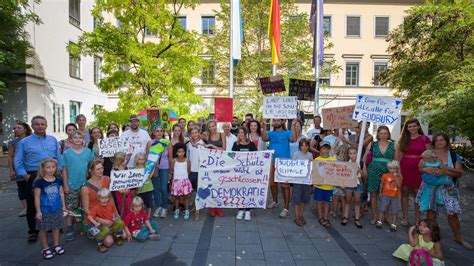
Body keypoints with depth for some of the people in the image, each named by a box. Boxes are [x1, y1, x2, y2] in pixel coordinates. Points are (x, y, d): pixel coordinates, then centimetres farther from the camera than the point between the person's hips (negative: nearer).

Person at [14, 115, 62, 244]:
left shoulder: (53, 140, 6)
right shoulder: (24, 142, -2)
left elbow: (58, 158, 9)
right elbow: (17, 162, -3)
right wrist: (26, 177, -10)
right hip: (33, 177, -2)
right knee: (32, 205, 7)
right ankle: (33, 231, 21)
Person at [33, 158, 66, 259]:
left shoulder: (58, 180, 0)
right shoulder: (39, 182, -13)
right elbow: (37, 197, -9)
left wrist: (63, 206, 9)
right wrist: (38, 211, -10)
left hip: (57, 209, 3)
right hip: (44, 210, -3)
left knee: (56, 227, 14)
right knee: (43, 229, 9)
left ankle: (56, 245, 30)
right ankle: (45, 248, 25)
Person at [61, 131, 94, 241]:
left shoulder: (88, 151, 0)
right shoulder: (67, 153, -1)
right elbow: (64, 170, 0)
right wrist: (65, 185, -3)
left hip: (86, 184, 1)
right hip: (71, 186, -1)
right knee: (69, 208, 5)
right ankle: (69, 229, 19)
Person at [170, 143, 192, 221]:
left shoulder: (187, 161, -4)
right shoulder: (174, 160, -5)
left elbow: (188, 171, 5)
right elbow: (171, 170, 4)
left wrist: (184, 175, -1)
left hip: (185, 180, 0)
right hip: (176, 181, 0)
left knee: (186, 196, 5)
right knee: (177, 197, 11)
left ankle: (187, 212, 15)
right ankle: (176, 211, 26)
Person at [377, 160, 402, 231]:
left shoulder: (398, 177, -1)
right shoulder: (385, 175, -3)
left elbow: (399, 185, -17)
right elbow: (382, 184, 8)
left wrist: (396, 177, -22)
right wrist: (380, 192, 13)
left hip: (395, 197, 1)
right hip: (385, 195, -1)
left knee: (394, 211, 4)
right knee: (382, 209, 2)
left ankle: (393, 225, 13)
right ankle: (379, 222, 11)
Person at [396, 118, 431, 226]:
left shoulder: (425, 139, 2)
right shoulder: (402, 139, 8)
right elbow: (398, 155, 9)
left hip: (419, 169, -2)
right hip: (404, 168, 2)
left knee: (418, 194, 5)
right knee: (404, 193, 5)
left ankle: (417, 219, 17)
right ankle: (405, 217, 15)